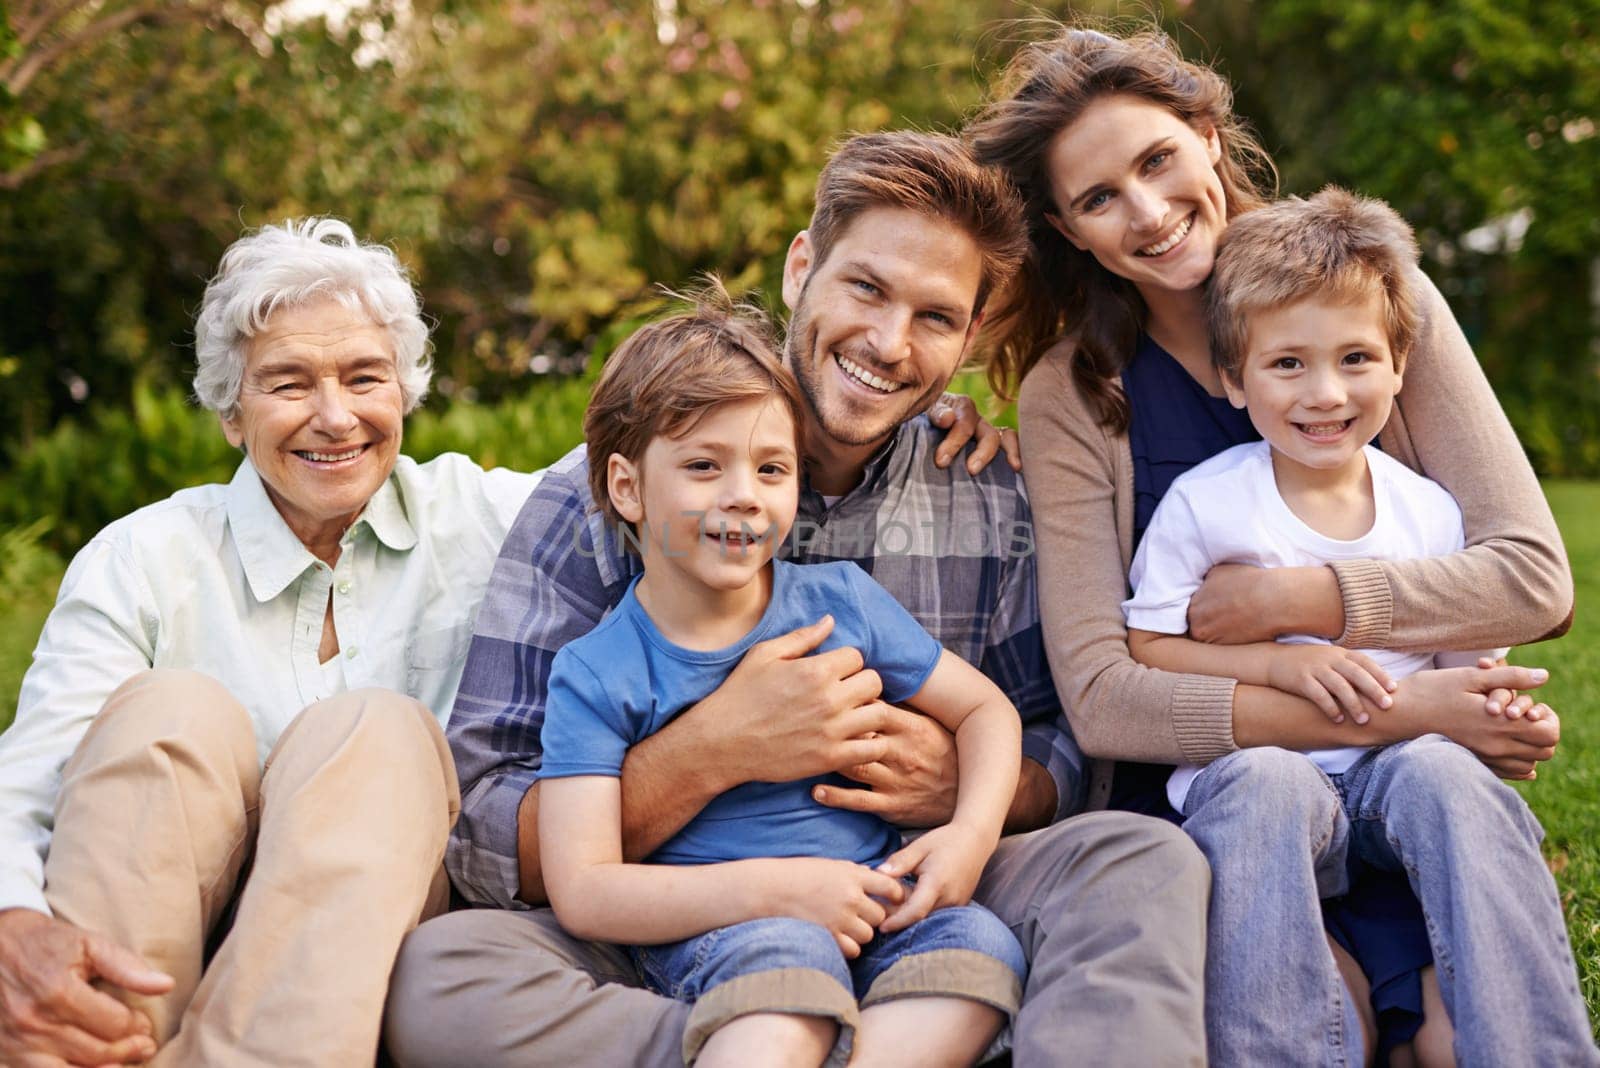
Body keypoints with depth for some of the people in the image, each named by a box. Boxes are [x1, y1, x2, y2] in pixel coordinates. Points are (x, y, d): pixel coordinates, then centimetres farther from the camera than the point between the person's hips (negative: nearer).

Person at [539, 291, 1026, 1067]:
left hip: (871, 909, 4)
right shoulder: (597, 675, -4)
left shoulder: (839, 601, 7)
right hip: (709, 931, -4)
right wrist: (773, 889, -21)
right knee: (784, 953, -36)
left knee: (981, 945, -26)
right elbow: (582, 891, -12)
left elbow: (984, 708, 16)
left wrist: (973, 832, -5)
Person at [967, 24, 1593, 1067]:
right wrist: (1383, 715, -21)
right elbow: (1100, 698, -12)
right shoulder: (1069, 399, -1)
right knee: (1264, 781, -34)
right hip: (1203, 781, 0)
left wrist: (1288, 604, -14)